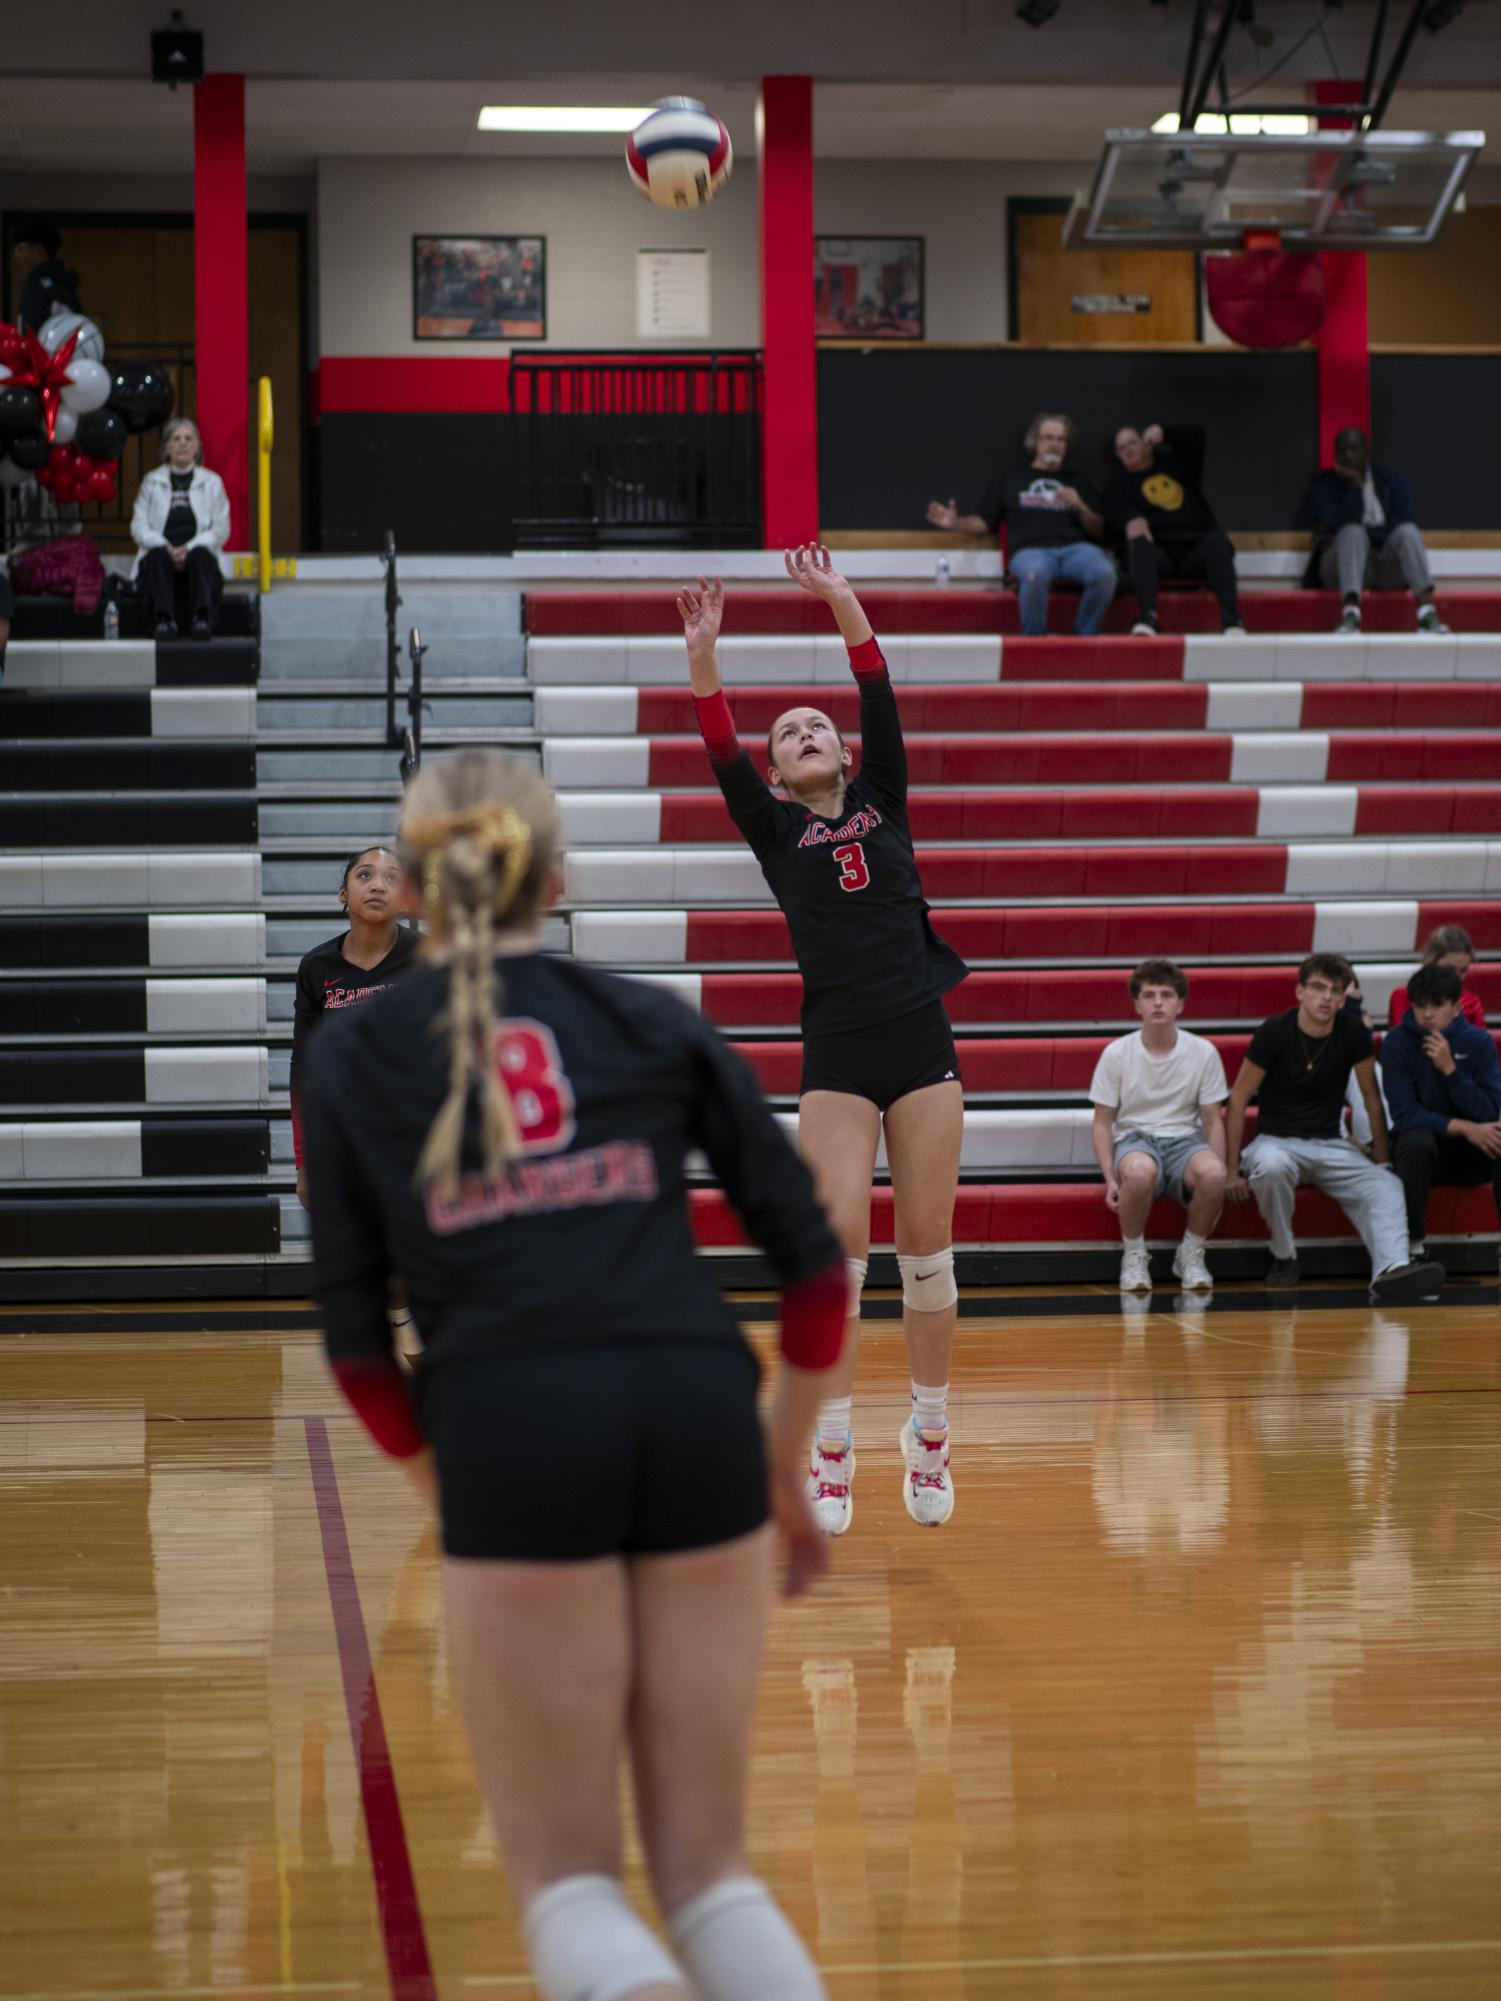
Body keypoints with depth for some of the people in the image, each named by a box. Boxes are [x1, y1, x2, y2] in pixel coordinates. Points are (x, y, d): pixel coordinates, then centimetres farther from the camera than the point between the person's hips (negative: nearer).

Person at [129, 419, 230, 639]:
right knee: (157, 554, -34)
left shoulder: (212, 481, 15)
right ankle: (164, 619, -51)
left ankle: (203, 619, -53)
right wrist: (166, 547, -15)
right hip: (162, 557, 0)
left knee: (200, 554, -35)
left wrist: (189, 549, -13)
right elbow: (138, 526, 5)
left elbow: (221, 529, 5)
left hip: (198, 556, 0)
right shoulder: (152, 481, 15)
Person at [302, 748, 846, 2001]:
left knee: (567, 1876, 8)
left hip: (511, 1433, -2)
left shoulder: (349, 1057, 13)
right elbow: (815, 1262, 12)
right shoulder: (658, 1023, 16)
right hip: (698, 1413, 2)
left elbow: (355, 1336, 9)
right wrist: (788, 1473, 22)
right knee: (705, 1864, 14)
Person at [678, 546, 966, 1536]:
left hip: (922, 1044, 1)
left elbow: (883, 704, -2)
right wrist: (703, 655, -19)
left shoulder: (884, 804, 11)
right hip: (837, 1056, -1)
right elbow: (722, 752, -6)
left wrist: (845, 605, -12)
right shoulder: (776, 831, 9)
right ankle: (832, 1454, -1)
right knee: (839, 1248, -7)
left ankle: (930, 1437, 13)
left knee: (927, 1249, 3)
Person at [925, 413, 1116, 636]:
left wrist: (1080, 507, 2)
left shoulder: (1078, 484, 28)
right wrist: (956, 523, 2)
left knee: (1104, 573, -34)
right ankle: (1034, 641, -23)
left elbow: (1098, 531, 21)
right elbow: (985, 523, 20)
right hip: (1030, 549, -2)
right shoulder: (1010, 481, 24)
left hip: (1076, 547, 2)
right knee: (1035, 574, -41)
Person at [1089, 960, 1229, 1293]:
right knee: (1140, 1170, -40)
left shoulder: (1203, 1053, -1)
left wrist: (1218, 1185, -7)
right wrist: (1110, 1179, -12)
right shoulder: (1116, 1053, -3)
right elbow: (1102, 1123, 2)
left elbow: (1213, 1121, 4)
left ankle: (1191, 1255, -7)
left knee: (1212, 1173, -36)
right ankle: (1133, 1257, -13)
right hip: (1134, 1139, -1)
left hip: (1185, 1139, 1)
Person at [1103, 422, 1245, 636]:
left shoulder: (1174, 461, 25)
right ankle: (1147, 616, -54)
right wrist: (1131, 520, -30)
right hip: (1157, 550, -1)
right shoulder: (1118, 483, 18)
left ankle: (1231, 617, -45)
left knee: (1217, 540, -31)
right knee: (1138, 543, -35)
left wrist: (1163, 432, -5)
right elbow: (1115, 510, -5)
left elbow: (1196, 434, 11)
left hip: (1195, 548, 1)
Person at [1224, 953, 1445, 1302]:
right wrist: (1231, 1170, -11)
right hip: (1277, 1141, -3)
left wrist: (1382, 1160, 6)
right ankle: (1284, 1256, -16)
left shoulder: (1353, 1032, -3)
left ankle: (1391, 1270, -50)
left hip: (1331, 1145, 3)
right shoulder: (1274, 1033, -11)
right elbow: (1239, 1100, -6)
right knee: (1270, 1168, -39)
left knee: (1386, 1188, -25)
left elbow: (1372, 1097, 8)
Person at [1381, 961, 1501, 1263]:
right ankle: (1412, 1244, -25)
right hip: (1424, 1141, -2)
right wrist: (1463, 1128, -26)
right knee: (1417, 1142, -37)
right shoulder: (1397, 1043, -7)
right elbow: (1404, 1114, -15)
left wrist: (1450, 1068, -22)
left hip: (1471, 1149, 2)